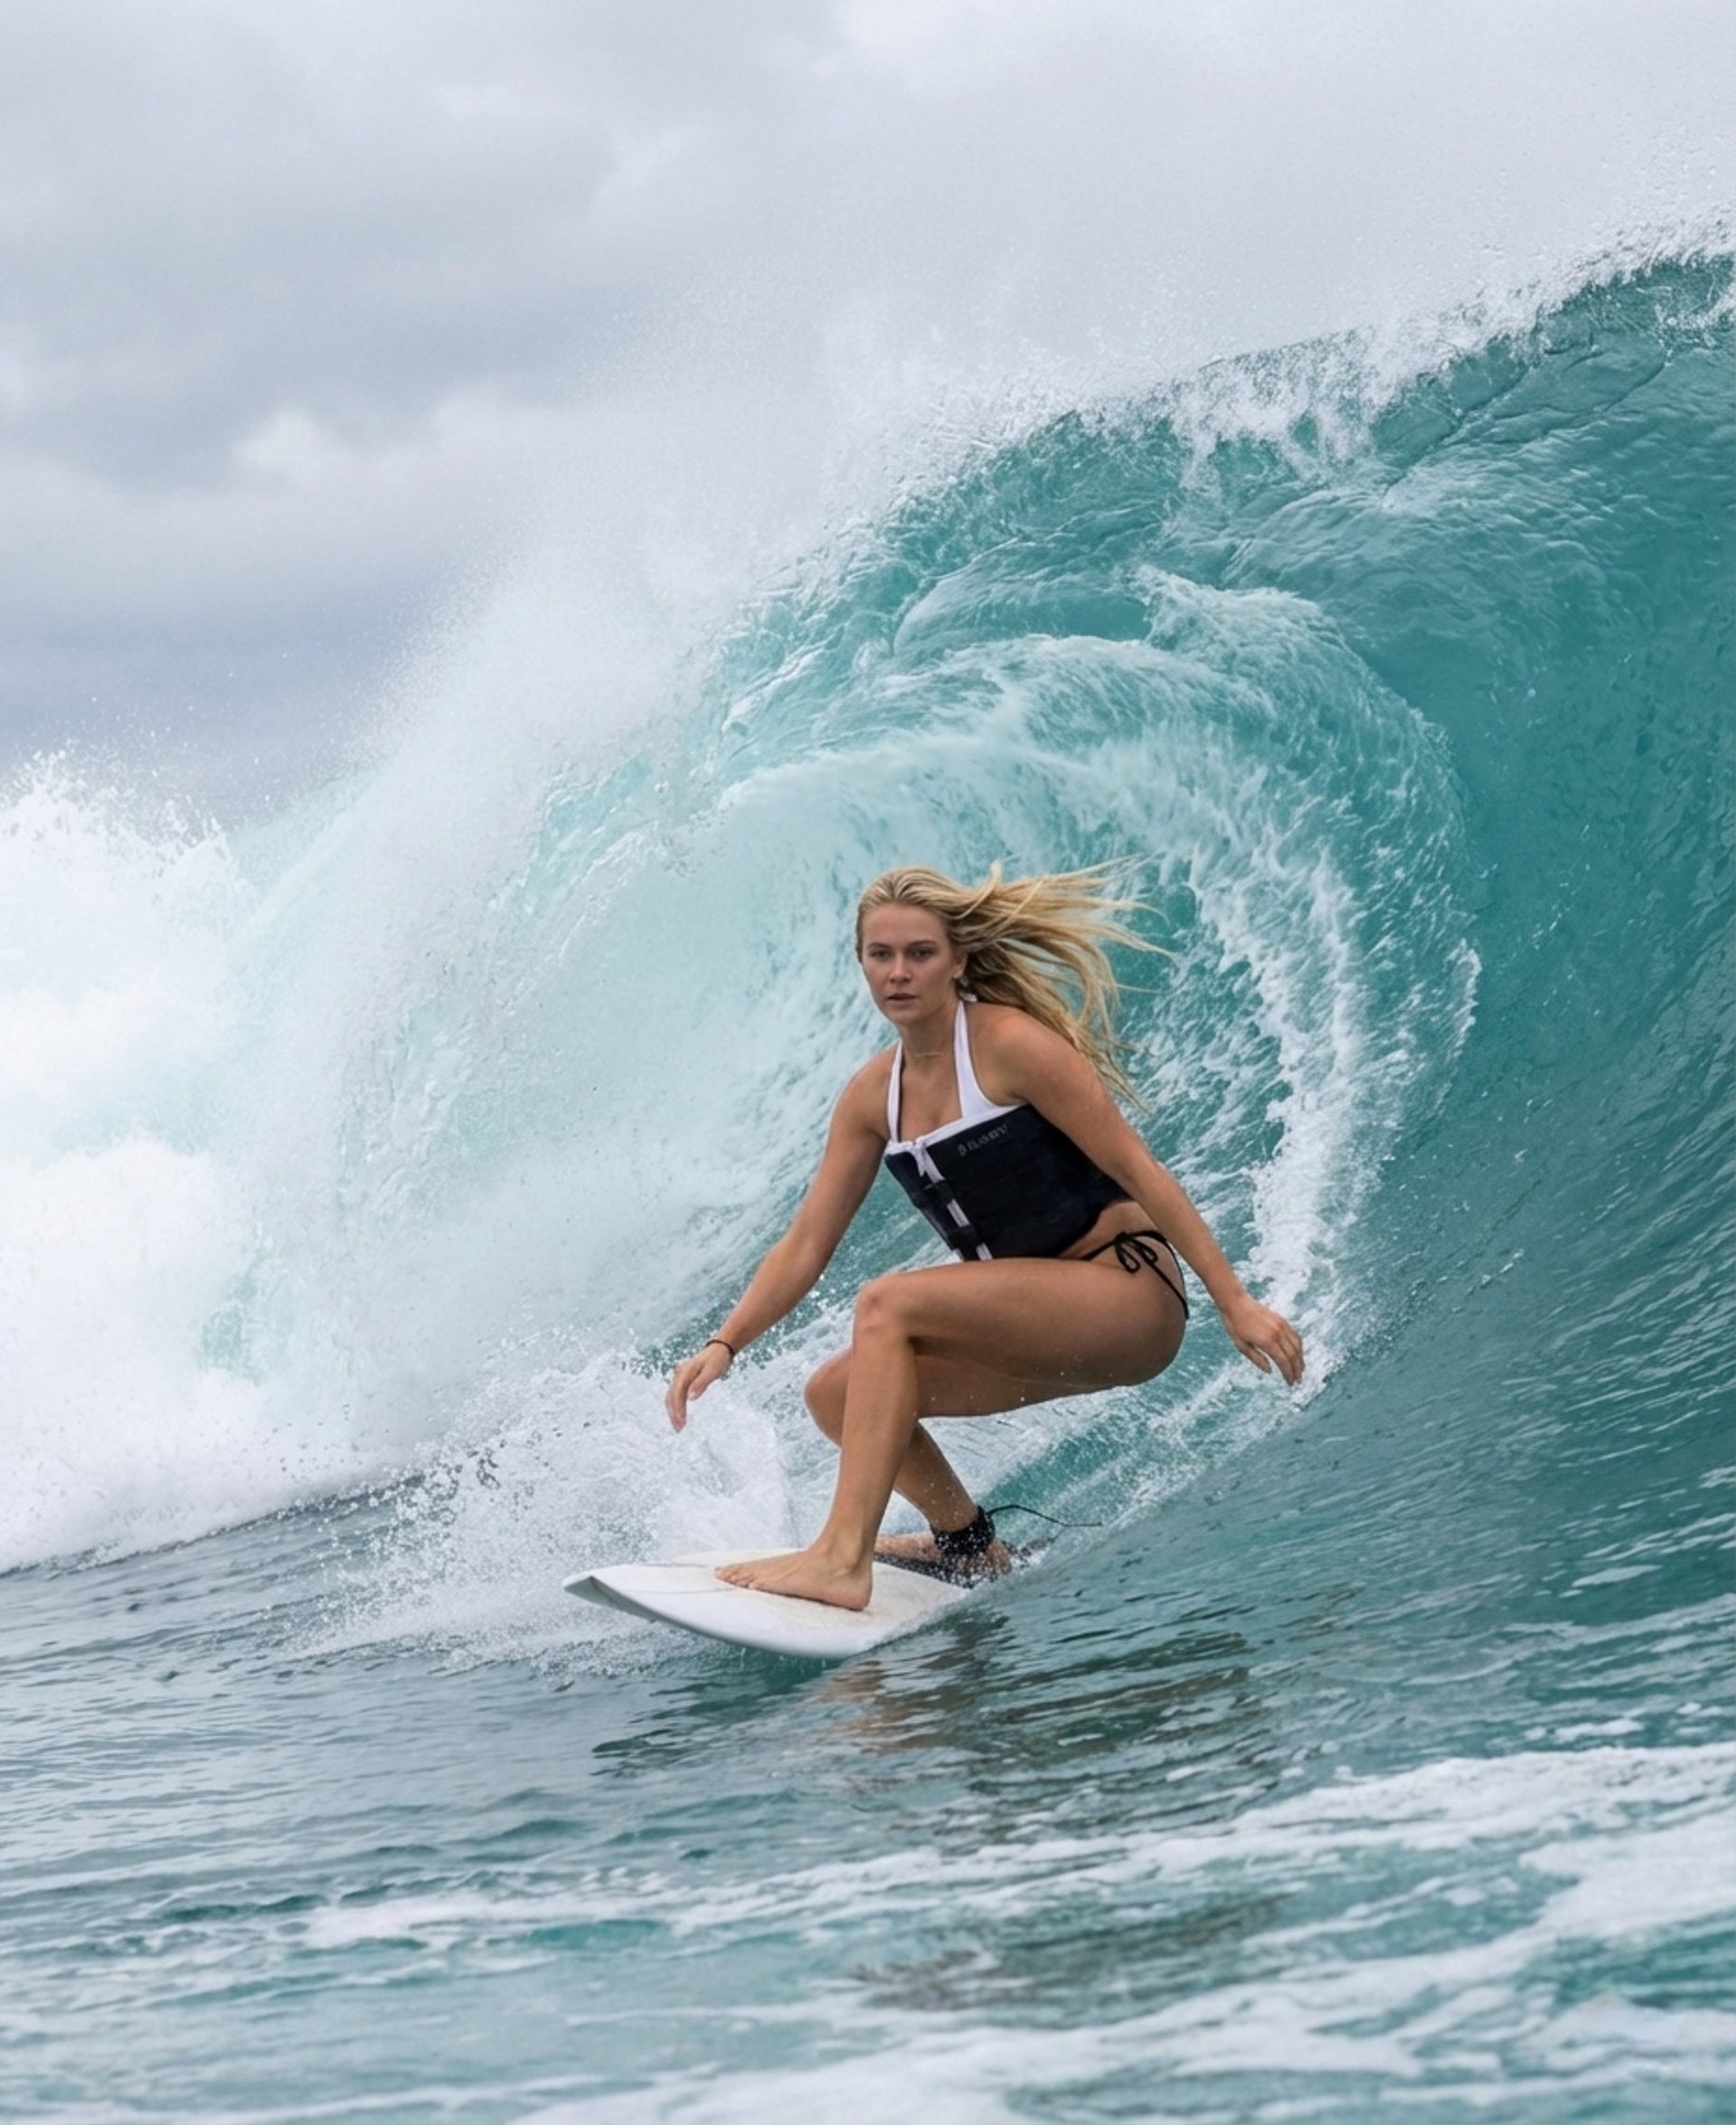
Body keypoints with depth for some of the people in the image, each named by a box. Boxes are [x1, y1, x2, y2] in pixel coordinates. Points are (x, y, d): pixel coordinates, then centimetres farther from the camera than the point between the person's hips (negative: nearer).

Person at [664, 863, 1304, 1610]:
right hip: (1038, 1321, 7)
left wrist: (1235, 1304, -16)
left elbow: (1138, 1170, -14)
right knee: (834, 1394, 0)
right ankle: (967, 1544, 23)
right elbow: (804, 1246, 7)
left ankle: (842, 1558, -28)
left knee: (888, 1302, -23)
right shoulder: (872, 1097, 6)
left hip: (1127, 1292, -7)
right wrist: (724, 1344, -7)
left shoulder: (1009, 1045, -14)